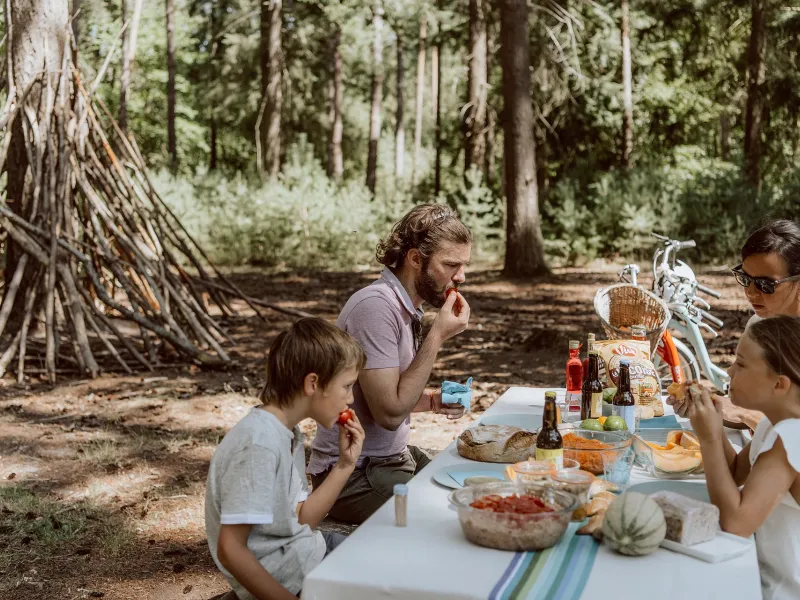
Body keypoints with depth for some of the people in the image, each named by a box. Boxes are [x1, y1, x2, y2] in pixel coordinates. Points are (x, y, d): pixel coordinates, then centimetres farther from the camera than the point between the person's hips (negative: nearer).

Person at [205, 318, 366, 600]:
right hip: (282, 574, -9)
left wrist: (345, 465, -1)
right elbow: (230, 550, -26)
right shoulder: (261, 444, -26)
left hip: (299, 552, 9)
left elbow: (302, 520, 7)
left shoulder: (289, 434, 3)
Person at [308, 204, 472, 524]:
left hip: (394, 456, 9)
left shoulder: (405, 307, 9)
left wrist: (432, 401, 0)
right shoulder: (375, 306, -21)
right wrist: (438, 336, -21)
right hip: (353, 474, -9)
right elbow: (390, 412, -24)